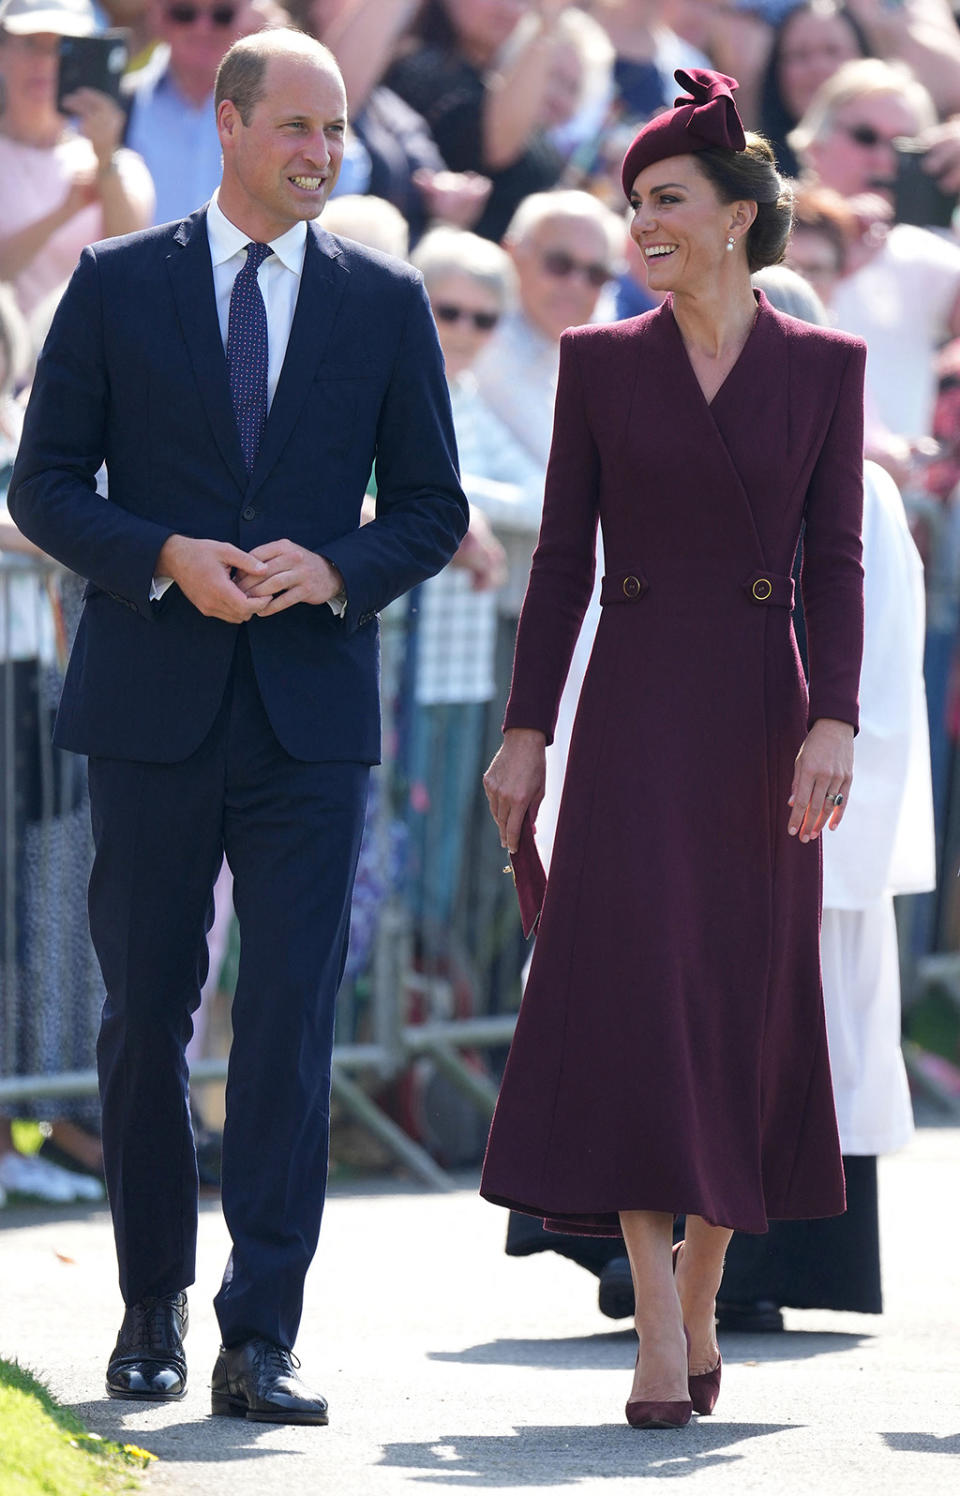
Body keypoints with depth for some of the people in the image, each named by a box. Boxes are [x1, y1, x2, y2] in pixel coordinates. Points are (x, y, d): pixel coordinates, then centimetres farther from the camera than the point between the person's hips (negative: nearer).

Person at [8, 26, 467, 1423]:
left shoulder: (385, 301, 6)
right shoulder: (117, 286, 3)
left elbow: (432, 507, 9)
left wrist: (334, 569, -11)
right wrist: (167, 560, -14)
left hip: (309, 715, 0)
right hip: (153, 705, 0)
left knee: (291, 1026, -8)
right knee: (145, 1017, 8)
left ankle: (260, 1341, -9)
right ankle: (152, 1306, 23)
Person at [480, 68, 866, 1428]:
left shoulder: (824, 369, 4)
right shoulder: (601, 363, 5)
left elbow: (834, 564, 1)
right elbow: (563, 560, 6)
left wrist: (835, 725, -11)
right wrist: (525, 734, 1)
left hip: (762, 711, 1)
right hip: (634, 714, -1)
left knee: (747, 1009, 4)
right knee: (635, 995, -13)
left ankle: (699, 1294, 22)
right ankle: (660, 1335, -17)